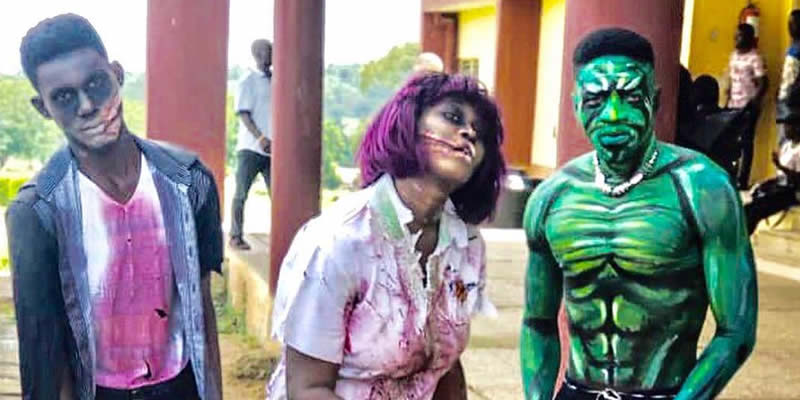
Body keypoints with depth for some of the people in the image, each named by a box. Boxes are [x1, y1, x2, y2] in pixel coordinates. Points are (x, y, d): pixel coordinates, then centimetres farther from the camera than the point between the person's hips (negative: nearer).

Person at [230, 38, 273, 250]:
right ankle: (236, 237, 7)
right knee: (241, 193, 0)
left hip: (272, 148, 5)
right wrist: (260, 138, -19)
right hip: (251, 147, -5)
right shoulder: (248, 83, -2)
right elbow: (244, 114, -8)